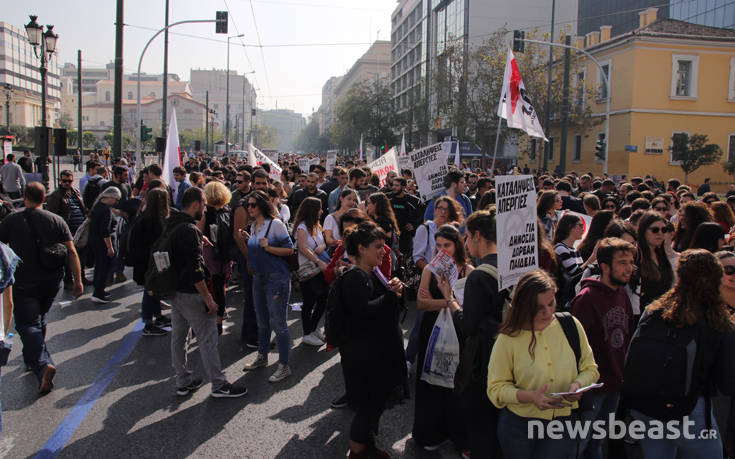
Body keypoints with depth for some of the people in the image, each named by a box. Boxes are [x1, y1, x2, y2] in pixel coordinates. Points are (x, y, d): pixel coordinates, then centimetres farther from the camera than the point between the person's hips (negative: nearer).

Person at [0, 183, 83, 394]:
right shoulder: (57, 221, 0)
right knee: (40, 320, 22)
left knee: (27, 324, -4)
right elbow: (71, 252, -4)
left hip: (24, 283, -3)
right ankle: (32, 359, 35)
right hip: (52, 282, 4)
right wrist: (78, 281, 0)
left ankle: (42, 364, -25)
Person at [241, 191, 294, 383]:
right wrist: (247, 239, 7)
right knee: (262, 322, 19)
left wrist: (268, 247, -23)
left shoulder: (275, 224, -13)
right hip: (259, 277, 8)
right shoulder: (253, 226, 11)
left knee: (278, 323, -5)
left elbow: (289, 249, -13)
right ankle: (262, 357, 35)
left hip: (276, 278, -8)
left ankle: (284, 366, 4)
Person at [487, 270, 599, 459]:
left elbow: (590, 368, 7)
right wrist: (530, 396, -24)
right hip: (519, 426, -1)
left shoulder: (571, 326, -3)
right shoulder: (508, 339, -11)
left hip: (565, 422, 1)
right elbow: (496, 388, -9)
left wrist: (578, 384, -14)